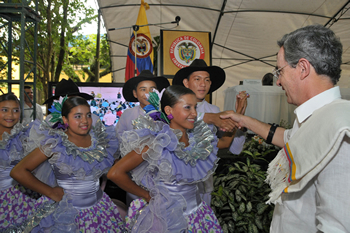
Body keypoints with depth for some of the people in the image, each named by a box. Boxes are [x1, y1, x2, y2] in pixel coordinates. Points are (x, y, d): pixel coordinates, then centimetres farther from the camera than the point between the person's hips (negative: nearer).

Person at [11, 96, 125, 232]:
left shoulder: (101, 140, 0)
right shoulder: (55, 144, -12)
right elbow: (18, 172, -14)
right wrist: (50, 192, -13)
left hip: (98, 209, 4)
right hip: (65, 212, -4)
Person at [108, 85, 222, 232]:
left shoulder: (199, 139, -3)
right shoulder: (157, 143, -22)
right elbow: (115, 173, -22)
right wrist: (147, 195, -12)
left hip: (197, 213, 6)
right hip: (166, 219, -5)